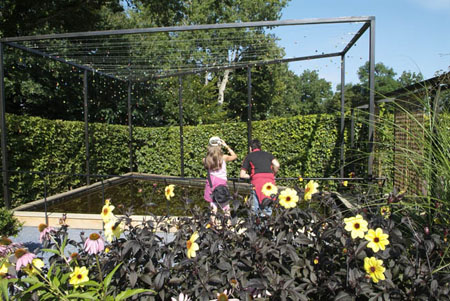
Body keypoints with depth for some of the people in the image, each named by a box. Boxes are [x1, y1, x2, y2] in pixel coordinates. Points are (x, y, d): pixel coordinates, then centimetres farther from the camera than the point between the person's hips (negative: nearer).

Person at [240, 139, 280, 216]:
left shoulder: (249, 156, 19)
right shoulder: (268, 154, 23)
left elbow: (242, 175, 14)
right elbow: (277, 165, 5)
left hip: (257, 180, -2)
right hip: (270, 180, 2)